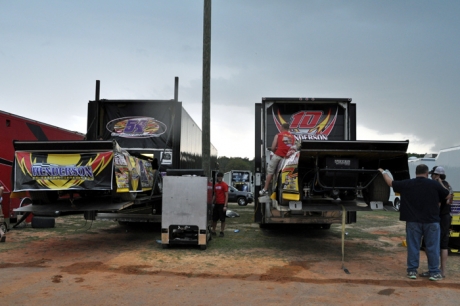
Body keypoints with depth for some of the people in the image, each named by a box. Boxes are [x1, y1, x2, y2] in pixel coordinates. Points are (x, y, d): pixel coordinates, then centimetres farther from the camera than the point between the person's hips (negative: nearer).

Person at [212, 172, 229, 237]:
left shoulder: (224, 185, -8)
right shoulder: (215, 185, 12)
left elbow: (226, 196, -11)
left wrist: (225, 205, -17)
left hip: (222, 204, -6)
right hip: (216, 204, 6)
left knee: (222, 219, 1)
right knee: (214, 219, 10)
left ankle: (222, 232, 9)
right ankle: (213, 231, 20)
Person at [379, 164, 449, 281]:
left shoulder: (407, 184, -2)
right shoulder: (434, 184, -6)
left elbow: (391, 183, 11)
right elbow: (447, 195, 9)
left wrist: (383, 172, 28)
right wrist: (442, 184, 29)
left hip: (413, 221, 1)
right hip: (431, 222, -1)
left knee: (413, 246, 9)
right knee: (432, 247, 8)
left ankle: (412, 271, 14)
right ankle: (434, 272, 14)